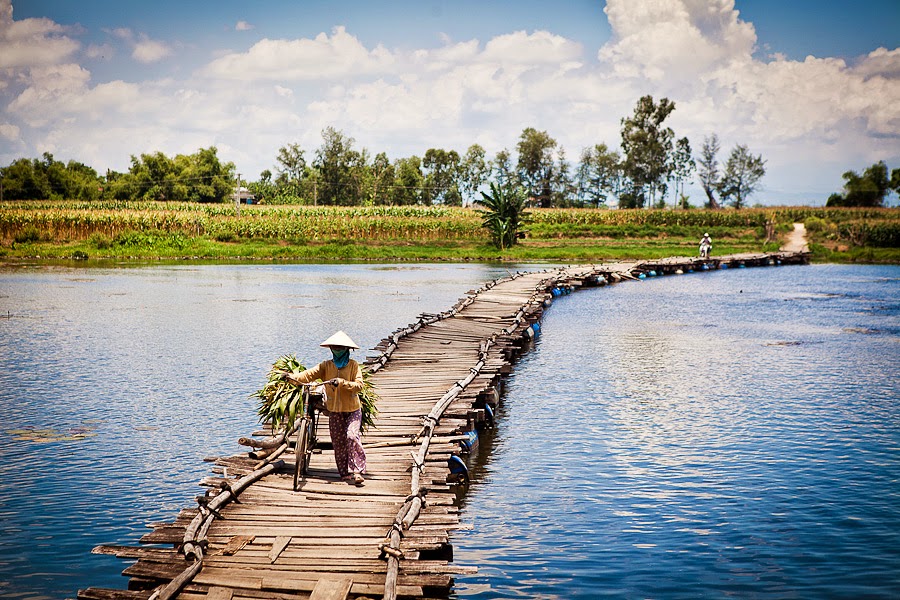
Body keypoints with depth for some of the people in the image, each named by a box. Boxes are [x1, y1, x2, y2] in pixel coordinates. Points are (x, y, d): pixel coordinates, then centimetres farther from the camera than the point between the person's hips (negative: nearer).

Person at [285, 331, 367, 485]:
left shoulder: (353, 365, -3)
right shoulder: (326, 366, 3)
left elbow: (359, 385, -14)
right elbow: (310, 374, -9)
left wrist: (341, 382, -27)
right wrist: (293, 377, -27)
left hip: (352, 410, -3)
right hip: (334, 410, 3)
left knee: (352, 435, -21)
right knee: (338, 442, 5)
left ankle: (357, 471, -18)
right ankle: (344, 473, 15)